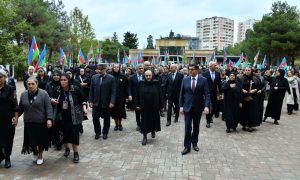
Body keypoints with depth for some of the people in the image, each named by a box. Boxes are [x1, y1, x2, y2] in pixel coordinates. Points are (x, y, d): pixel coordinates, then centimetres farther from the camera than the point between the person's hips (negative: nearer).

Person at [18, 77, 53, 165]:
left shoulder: (43, 94, -9)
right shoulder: (23, 95, 4)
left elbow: (48, 108, -11)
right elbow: (20, 108, 14)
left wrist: (49, 119, -19)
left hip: (41, 122, -3)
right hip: (28, 122, 3)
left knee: (41, 140, 8)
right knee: (31, 140, 6)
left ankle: (40, 156, 33)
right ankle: (35, 152, 38)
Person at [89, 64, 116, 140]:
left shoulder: (111, 78, -7)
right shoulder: (94, 77, 3)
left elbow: (113, 91, -9)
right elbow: (91, 90, 6)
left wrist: (112, 102, -16)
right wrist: (90, 101, 0)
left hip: (106, 103, -2)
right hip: (96, 102, 2)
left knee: (106, 119, 10)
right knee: (95, 118, 4)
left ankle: (105, 133, 28)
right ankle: (97, 132, 25)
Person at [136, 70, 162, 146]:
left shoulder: (156, 83, -4)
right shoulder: (141, 83, -1)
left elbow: (159, 95, -2)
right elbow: (138, 95, 2)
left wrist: (160, 105, -4)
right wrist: (138, 105, -1)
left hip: (154, 106, 0)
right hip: (144, 106, 0)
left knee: (154, 119, 13)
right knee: (145, 121, 3)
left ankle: (153, 131, 40)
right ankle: (144, 137, 12)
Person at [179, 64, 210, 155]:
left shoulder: (203, 80, -6)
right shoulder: (185, 80, -1)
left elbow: (207, 94, -10)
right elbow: (181, 94, 3)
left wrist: (206, 106, -22)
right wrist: (181, 106, -2)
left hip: (198, 107, 0)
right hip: (187, 107, 0)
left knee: (196, 127, 13)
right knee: (187, 127, -2)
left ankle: (194, 143, 30)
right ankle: (187, 146, 7)